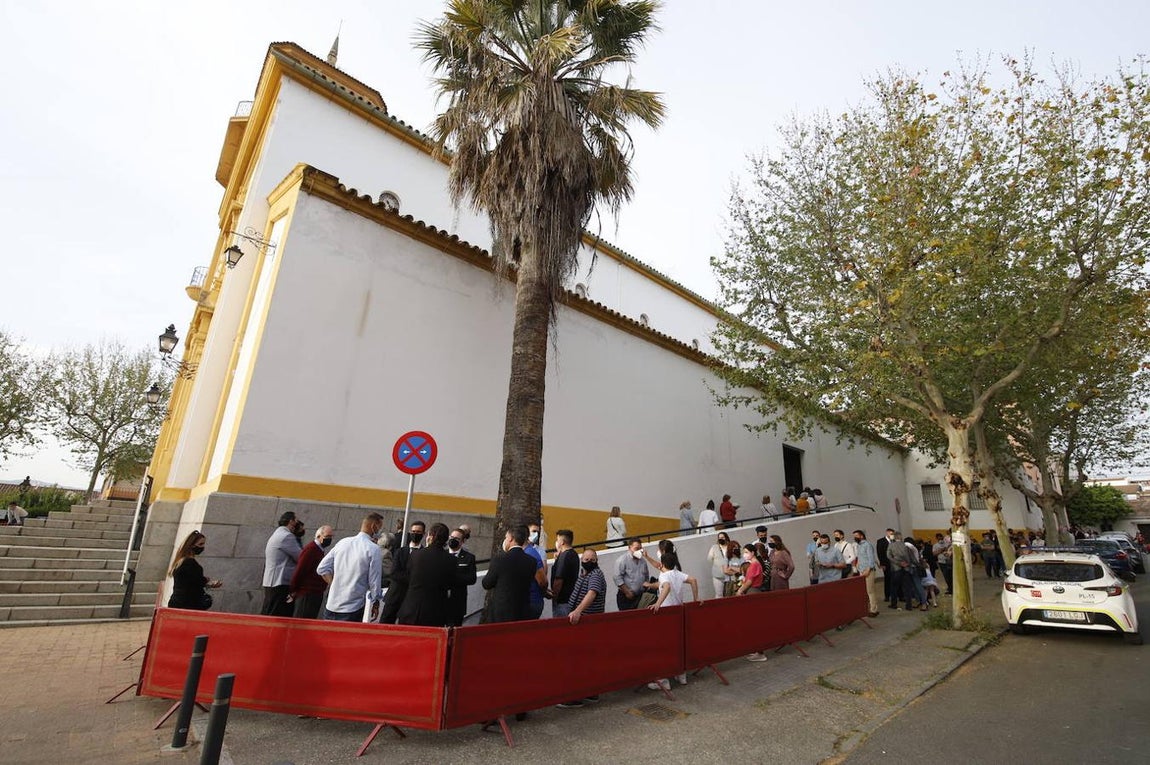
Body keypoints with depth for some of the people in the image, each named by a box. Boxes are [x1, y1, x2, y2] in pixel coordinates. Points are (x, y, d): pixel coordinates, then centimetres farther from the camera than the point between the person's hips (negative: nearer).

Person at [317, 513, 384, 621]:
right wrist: (375, 603, 7)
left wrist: (336, 585, 12)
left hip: (331, 605, 6)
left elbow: (321, 569, 6)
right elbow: (374, 581, -8)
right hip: (353, 608, -5)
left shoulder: (342, 542, 5)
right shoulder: (373, 549, -12)